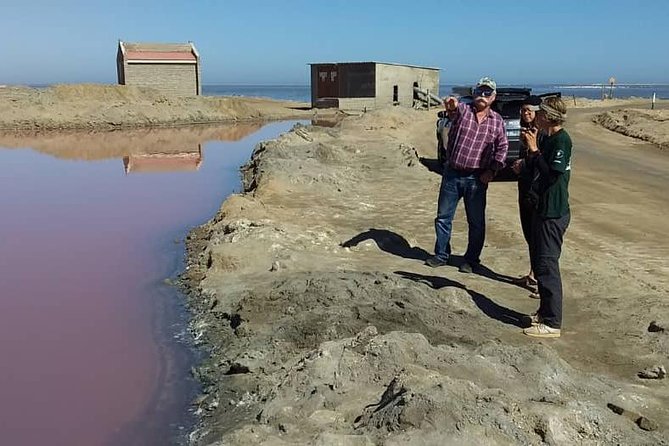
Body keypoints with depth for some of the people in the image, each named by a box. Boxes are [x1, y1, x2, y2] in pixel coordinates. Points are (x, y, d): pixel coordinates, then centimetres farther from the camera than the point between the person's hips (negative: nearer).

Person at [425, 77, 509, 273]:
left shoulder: (497, 121, 4)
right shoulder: (462, 110, -3)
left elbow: (502, 148, 10)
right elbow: (454, 112, -27)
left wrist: (492, 170, -2)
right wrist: (451, 107, -52)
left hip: (477, 179, 0)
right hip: (452, 174, 0)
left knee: (476, 222, 7)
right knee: (443, 217, 9)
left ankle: (471, 260, 23)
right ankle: (442, 255, 24)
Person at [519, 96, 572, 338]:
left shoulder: (561, 140, -16)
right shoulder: (547, 138, 12)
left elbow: (551, 174, -24)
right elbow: (534, 168, 15)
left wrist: (534, 150, -19)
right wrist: (530, 149, 2)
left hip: (554, 213, -10)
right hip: (543, 209, 10)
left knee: (547, 266, -6)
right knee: (539, 263, 17)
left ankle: (552, 323, 2)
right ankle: (545, 312, 30)